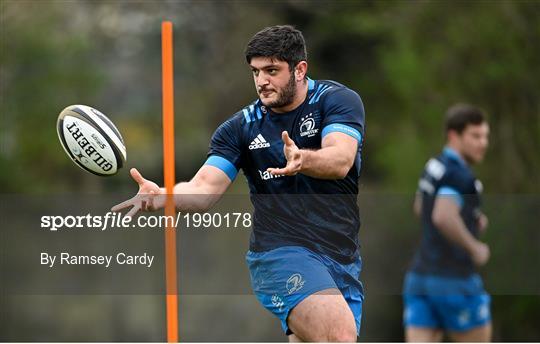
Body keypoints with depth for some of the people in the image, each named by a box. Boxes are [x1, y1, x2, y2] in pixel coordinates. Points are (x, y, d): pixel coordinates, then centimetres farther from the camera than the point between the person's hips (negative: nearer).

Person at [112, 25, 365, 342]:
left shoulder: (339, 100, -2)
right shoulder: (240, 128, 3)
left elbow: (341, 160, -20)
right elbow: (205, 189, -8)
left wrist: (303, 159, -43)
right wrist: (161, 195, -29)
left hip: (344, 261, 2)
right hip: (281, 253, -2)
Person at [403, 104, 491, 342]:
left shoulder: (435, 166, 15)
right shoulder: (460, 175, -15)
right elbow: (443, 217, -32)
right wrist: (475, 248, -17)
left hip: (421, 278, 8)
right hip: (453, 283, -8)